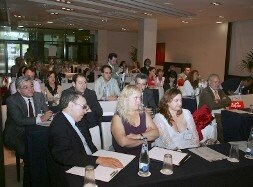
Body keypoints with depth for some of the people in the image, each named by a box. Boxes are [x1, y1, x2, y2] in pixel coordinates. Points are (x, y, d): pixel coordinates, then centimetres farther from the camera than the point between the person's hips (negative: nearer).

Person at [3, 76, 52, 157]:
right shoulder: (11, 100, -12)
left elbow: (47, 112, 3)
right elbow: (19, 120, -24)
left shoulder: (39, 96, 4)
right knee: (25, 150, -31)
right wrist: (40, 119, -33)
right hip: (15, 135, -4)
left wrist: (46, 115, -21)